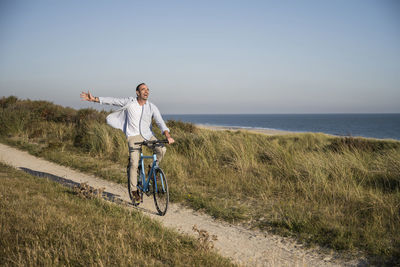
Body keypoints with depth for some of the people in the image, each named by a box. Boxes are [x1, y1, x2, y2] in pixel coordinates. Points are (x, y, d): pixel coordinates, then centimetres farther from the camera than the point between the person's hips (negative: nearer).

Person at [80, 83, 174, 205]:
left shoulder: (152, 107, -2)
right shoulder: (130, 102, -2)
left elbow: (160, 122, -11)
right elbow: (113, 101, 1)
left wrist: (168, 136, -28)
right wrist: (94, 99, -3)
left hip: (147, 135, 2)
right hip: (133, 135, -2)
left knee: (161, 150, -25)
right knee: (134, 163, -15)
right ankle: (134, 192, -2)